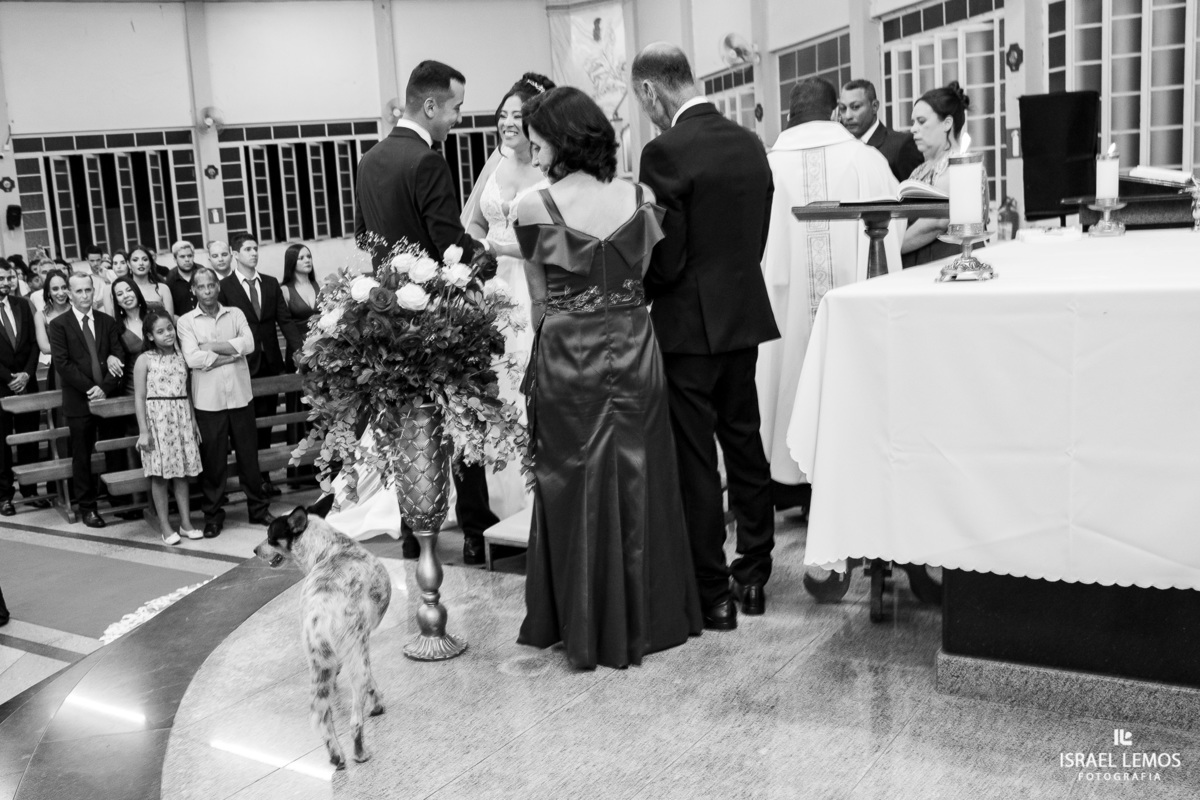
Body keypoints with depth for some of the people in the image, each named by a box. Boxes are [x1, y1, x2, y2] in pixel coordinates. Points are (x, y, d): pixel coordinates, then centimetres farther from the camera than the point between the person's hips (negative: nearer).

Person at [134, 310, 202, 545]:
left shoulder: (181, 357, 8)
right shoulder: (144, 360, -5)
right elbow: (139, 397, -6)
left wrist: (193, 421, 11)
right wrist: (143, 431, -11)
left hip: (182, 418, 4)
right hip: (157, 418, -4)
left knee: (182, 472, 7)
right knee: (160, 474, 1)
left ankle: (186, 522, 13)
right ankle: (164, 526, 8)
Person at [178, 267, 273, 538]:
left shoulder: (235, 314, 7)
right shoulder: (186, 321, 1)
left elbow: (249, 344, -9)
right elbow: (192, 358, -13)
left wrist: (212, 346, -12)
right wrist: (232, 353, -10)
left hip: (240, 396, 2)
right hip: (208, 400, -2)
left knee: (249, 454, 10)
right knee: (212, 459, 5)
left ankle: (258, 508, 23)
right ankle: (213, 514, 19)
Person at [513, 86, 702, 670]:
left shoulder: (535, 206, -9)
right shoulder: (641, 199, -1)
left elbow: (540, 299, -2)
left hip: (567, 359, -3)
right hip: (634, 353, 3)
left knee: (576, 488, 10)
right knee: (639, 483, 15)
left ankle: (588, 629, 22)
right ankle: (647, 617, 28)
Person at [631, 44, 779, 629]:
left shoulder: (665, 151, -16)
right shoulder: (750, 143, 6)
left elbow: (666, 258, -17)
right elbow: (758, 234, 9)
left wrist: (638, 295, 2)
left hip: (688, 324, -7)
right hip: (746, 315, 7)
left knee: (695, 464, 2)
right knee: (746, 445, 15)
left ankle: (712, 594, 11)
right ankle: (753, 576, 27)